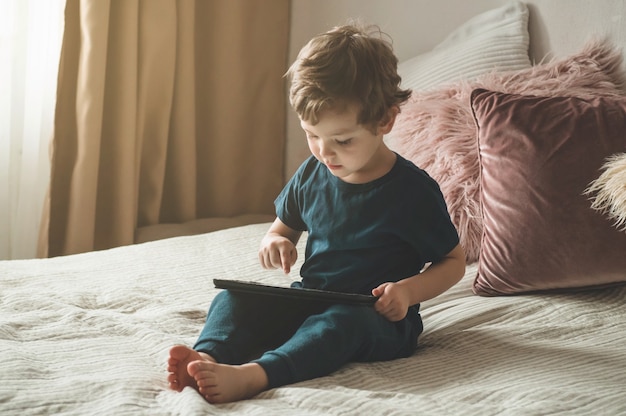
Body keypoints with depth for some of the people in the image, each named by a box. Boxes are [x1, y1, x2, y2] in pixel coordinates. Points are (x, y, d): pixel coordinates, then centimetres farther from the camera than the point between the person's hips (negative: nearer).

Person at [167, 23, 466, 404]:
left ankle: (253, 375, -59)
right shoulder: (311, 175, 4)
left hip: (379, 318, -6)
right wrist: (276, 243, -5)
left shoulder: (412, 190, -10)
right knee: (234, 298, -15)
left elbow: (454, 261, -2)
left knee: (339, 321, -38)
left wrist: (408, 290, -21)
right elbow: (284, 227, 21)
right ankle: (209, 354, -44)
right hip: (309, 302, 6)